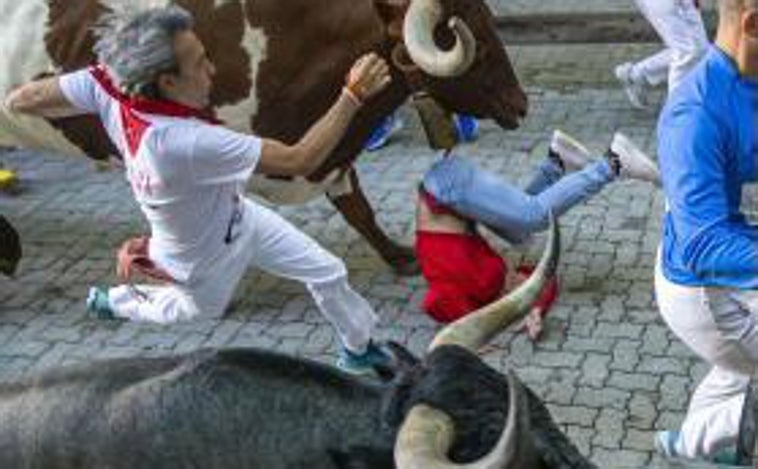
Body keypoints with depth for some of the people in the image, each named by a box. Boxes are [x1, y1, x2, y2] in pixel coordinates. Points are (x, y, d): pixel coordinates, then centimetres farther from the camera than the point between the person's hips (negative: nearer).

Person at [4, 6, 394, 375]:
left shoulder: (108, 86, -29)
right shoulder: (189, 142, -47)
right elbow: (300, 160, -43)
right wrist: (354, 96, -40)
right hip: (207, 255, -6)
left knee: (328, 273, 15)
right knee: (200, 310, 31)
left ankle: (359, 348, 40)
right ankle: (116, 302, 51)